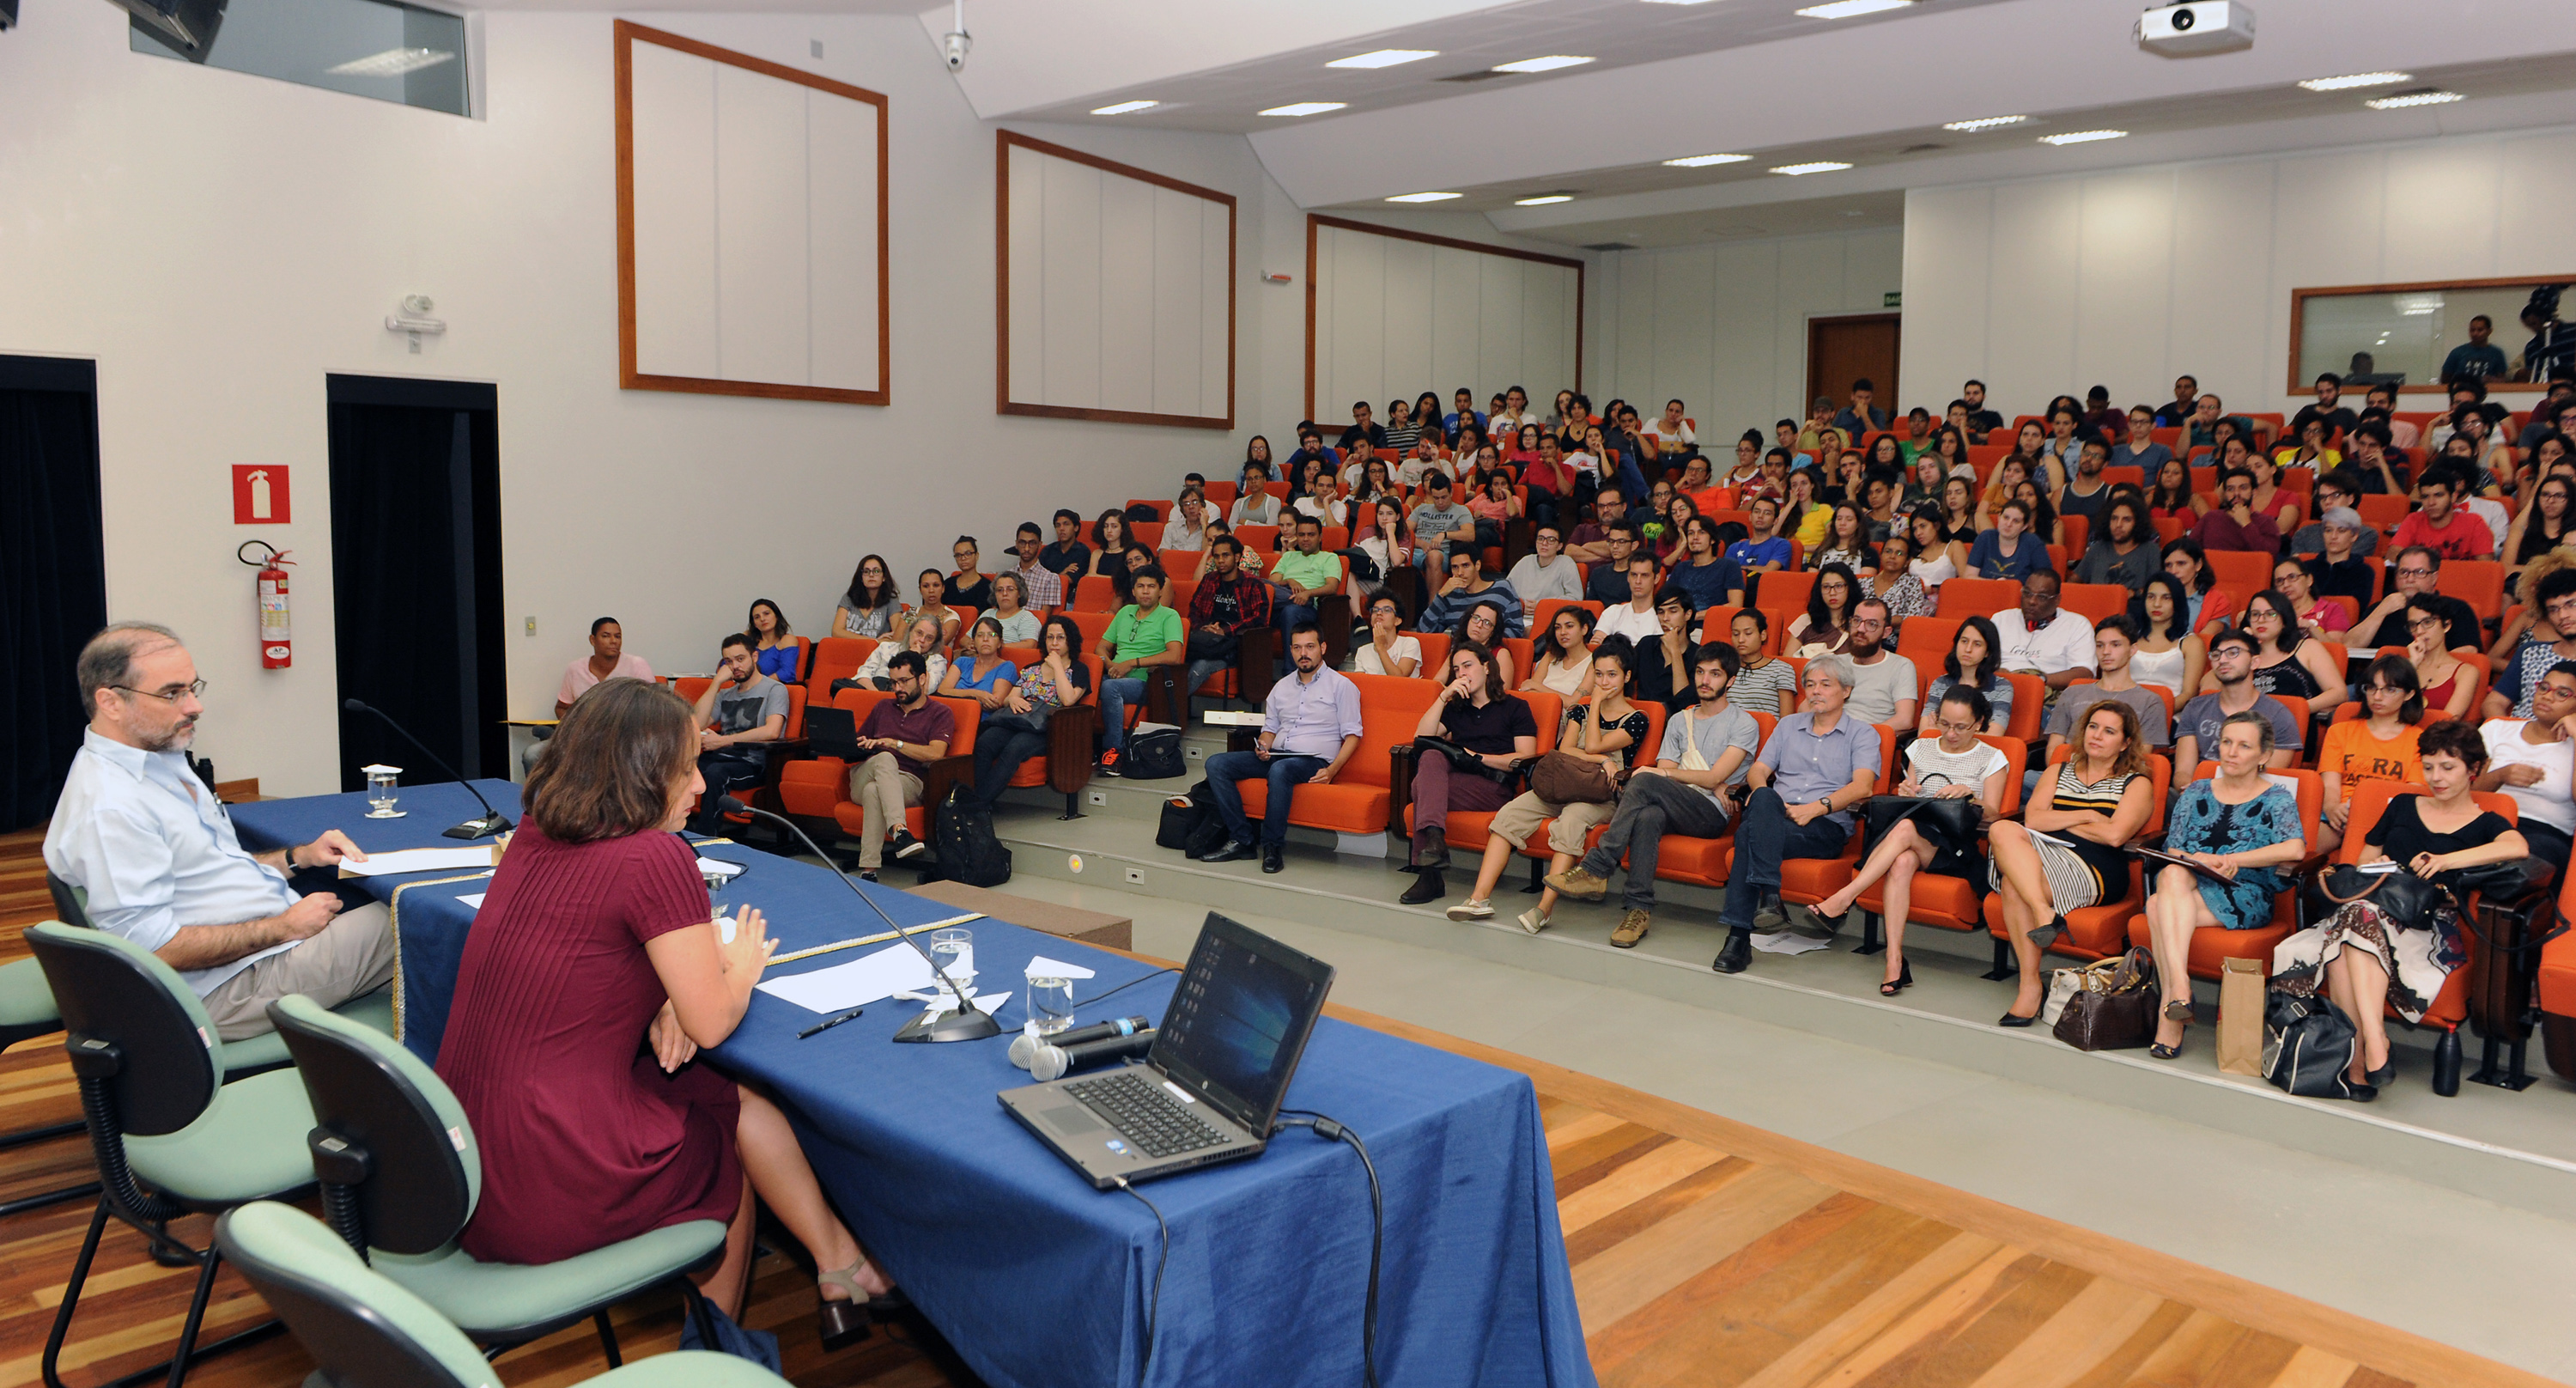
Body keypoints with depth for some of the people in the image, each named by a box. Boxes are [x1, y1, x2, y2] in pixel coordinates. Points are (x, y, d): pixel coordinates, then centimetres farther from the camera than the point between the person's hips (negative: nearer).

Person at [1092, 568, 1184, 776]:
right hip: (1114, 676, 5)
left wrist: (1132, 663, -11)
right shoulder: (1125, 612, 23)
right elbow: (1102, 647, 23)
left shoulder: (1169, 617, 4)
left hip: (1144, 681, -5)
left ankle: (1114, 749, -28)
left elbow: (1174, 656, -11)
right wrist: (1109, 664, -1)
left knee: (1110, 687, -37)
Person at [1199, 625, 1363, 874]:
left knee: (1279, 770, -41)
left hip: (1313, 760, -6)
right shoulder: (1282, 687, 22)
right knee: (1216, 764, -15)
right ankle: (1241, 840, -18)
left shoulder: (1341, 685, 5)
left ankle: (1273, 845, -27)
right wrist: (1263, 746, 0)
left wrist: (1332, 770, -16)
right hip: (1275, 755, 6)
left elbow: (1352, 734, -1)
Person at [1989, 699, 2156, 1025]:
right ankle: (2044, 914, -40)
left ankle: (2030, 984, -31)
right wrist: (2087, 815, 1)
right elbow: (2033, 818, 7)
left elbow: (2114, 835, -6)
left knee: (2013, 884, -33)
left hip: (2095, 871, -4)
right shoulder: (2059, 771, 26)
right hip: (2041, 858, 4)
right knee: (2003, 830, -32)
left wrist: (2058, 822, 5)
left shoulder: (2137, 784, 14)